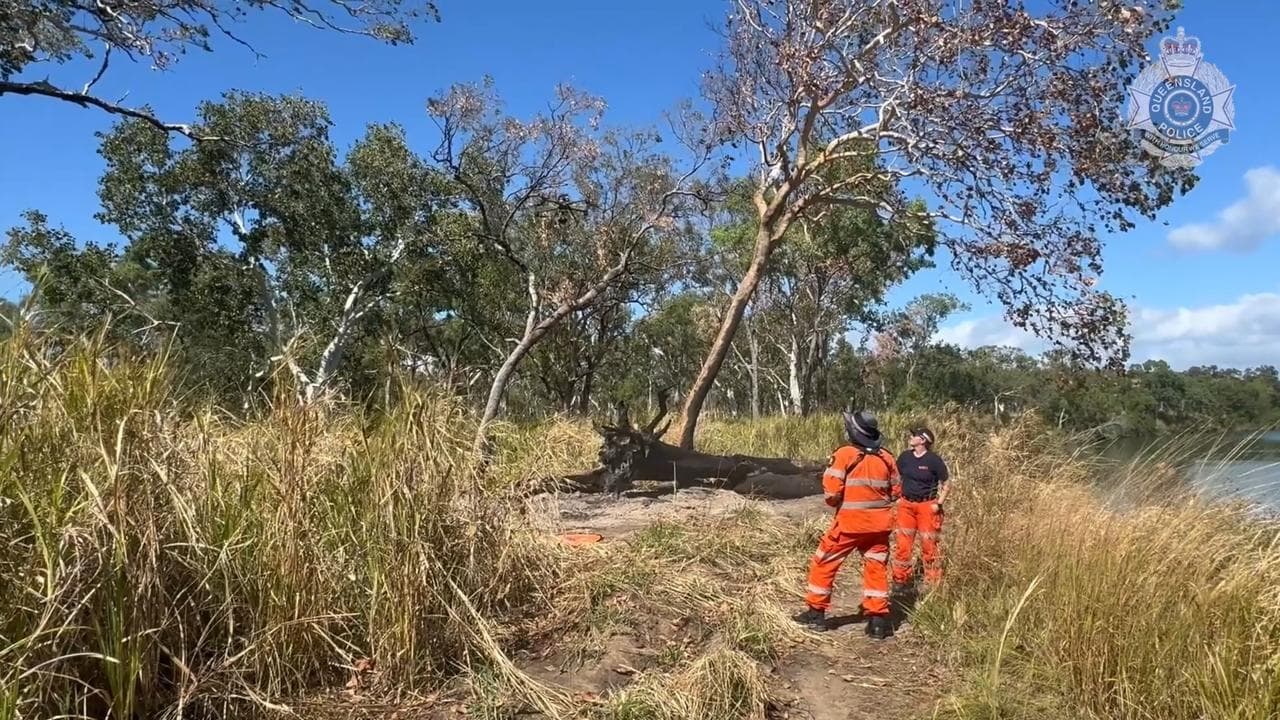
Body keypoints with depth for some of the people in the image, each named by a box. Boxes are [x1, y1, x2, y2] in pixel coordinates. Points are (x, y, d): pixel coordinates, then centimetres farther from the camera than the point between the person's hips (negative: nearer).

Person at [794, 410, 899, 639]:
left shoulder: (845, 455, -13)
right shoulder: (886, 457, 0)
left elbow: (832, 493, -15)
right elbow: (895, 491, 8)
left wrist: (835, 502, 6)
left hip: (849, 523, -4)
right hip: (879, 523, 4)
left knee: (824, 563, 10)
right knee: (876, 568, 13)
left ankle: (816, 613, 16)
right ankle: (878, 620, 12)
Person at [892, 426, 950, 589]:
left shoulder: (934, 459, -10)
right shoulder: (905, 456, 2)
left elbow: (947, 483, -3)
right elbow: (896, 478, 16)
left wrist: (939, 504, -9)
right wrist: (896, 497, 8)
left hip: (927, 506, -4)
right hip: (906, 505, 4)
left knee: (929, 545, 2)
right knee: (902, 543, 8)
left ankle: (933, 583, 15)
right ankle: (900, 579, 20)